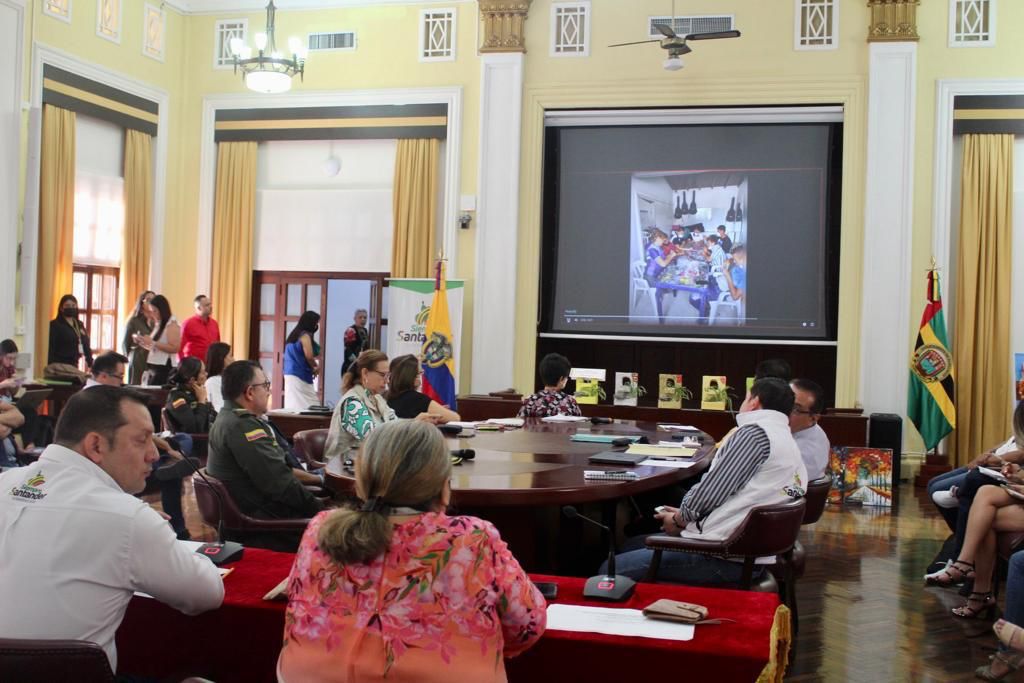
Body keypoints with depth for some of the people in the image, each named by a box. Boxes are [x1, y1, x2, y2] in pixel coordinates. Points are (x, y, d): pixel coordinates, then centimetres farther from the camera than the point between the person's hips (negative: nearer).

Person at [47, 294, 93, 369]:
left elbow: (86, 345, 15)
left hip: (74, 365, 6)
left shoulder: (80, 325, 14)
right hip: (59, 365, -6)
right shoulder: (55, 325, -4)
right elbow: (50, 348, -11)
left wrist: (90, 362, 8)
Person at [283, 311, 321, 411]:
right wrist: (316, 367, 1)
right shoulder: (305, 335, -9)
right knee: (310, 408, -11)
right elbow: (309, 356, -17)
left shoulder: (294, 335, 18)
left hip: (291, 374, 9)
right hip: (300, 376, -9)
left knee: (294, 407, 4)